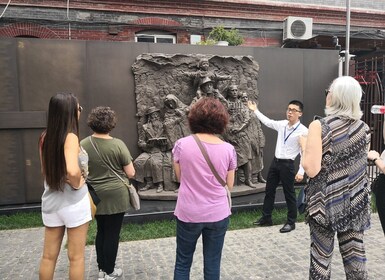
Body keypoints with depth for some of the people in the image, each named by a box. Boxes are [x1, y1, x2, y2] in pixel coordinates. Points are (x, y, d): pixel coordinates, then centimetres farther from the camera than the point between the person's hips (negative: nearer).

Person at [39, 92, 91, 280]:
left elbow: (45, 171, 10)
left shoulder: (45, 137, 2)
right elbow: (72, 171, -34)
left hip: (51, 201, 6)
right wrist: (77, 184, -17)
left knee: (48, 256, 18)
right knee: (76, 257, 11)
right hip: (73, 202, -6)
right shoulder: (70, 136, -19)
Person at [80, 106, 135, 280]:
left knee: (101, 231, 20)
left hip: (95, 196, 4)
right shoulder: (118, 144, -14)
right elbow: (131, 173, -10)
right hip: (115, 196, -4)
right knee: (112, 233, 8)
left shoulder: (83, 144, -4)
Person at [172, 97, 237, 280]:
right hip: (218, 214, 1)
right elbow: (229, 185, 1)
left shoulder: (182, 144, -10)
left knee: (182, 263, 17)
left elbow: (180, 177, 2)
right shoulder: (228, 149, -8)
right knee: (212, 264, 15)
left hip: (188, 213, 0)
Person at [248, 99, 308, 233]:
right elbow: (268, 122, 22)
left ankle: (291, 222, 25)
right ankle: (266, 217, 31)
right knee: (269, 190, 15)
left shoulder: (303, 131, -14)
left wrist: (301, 171, -19)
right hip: (275, 161, 7)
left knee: (289, 194, 7)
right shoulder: (282, 124, 4)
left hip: (287, 164, -7)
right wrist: (255, 111, 26)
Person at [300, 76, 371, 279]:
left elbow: (311, 169, -20)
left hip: (325, 202, -4)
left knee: (321, 258, 9)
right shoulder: (364, 128, 1)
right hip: (355, 203, 5)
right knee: (355, 258, 14)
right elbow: (358, 163, 15)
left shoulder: (320, 126, -15)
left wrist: (304, 145, -4)